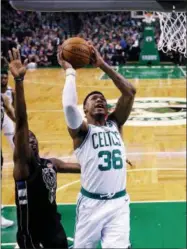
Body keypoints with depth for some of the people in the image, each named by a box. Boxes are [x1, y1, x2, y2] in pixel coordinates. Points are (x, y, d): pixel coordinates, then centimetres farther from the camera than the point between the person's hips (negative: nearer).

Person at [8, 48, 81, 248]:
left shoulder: (51, 163, 6)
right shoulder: (23, 162, -14)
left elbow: (84, 166, 22)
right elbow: (21, 122, -28)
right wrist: (19, 80, -39)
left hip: (54, 228, 7)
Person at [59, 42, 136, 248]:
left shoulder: (114, 124, 10)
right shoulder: (81, 130, -3)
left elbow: (130, 92, -2)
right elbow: (69, 106, -25)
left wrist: (102, 65, -4)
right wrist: (70, 71, -12)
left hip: (119, 202, 2)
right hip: (91, 203, -2)